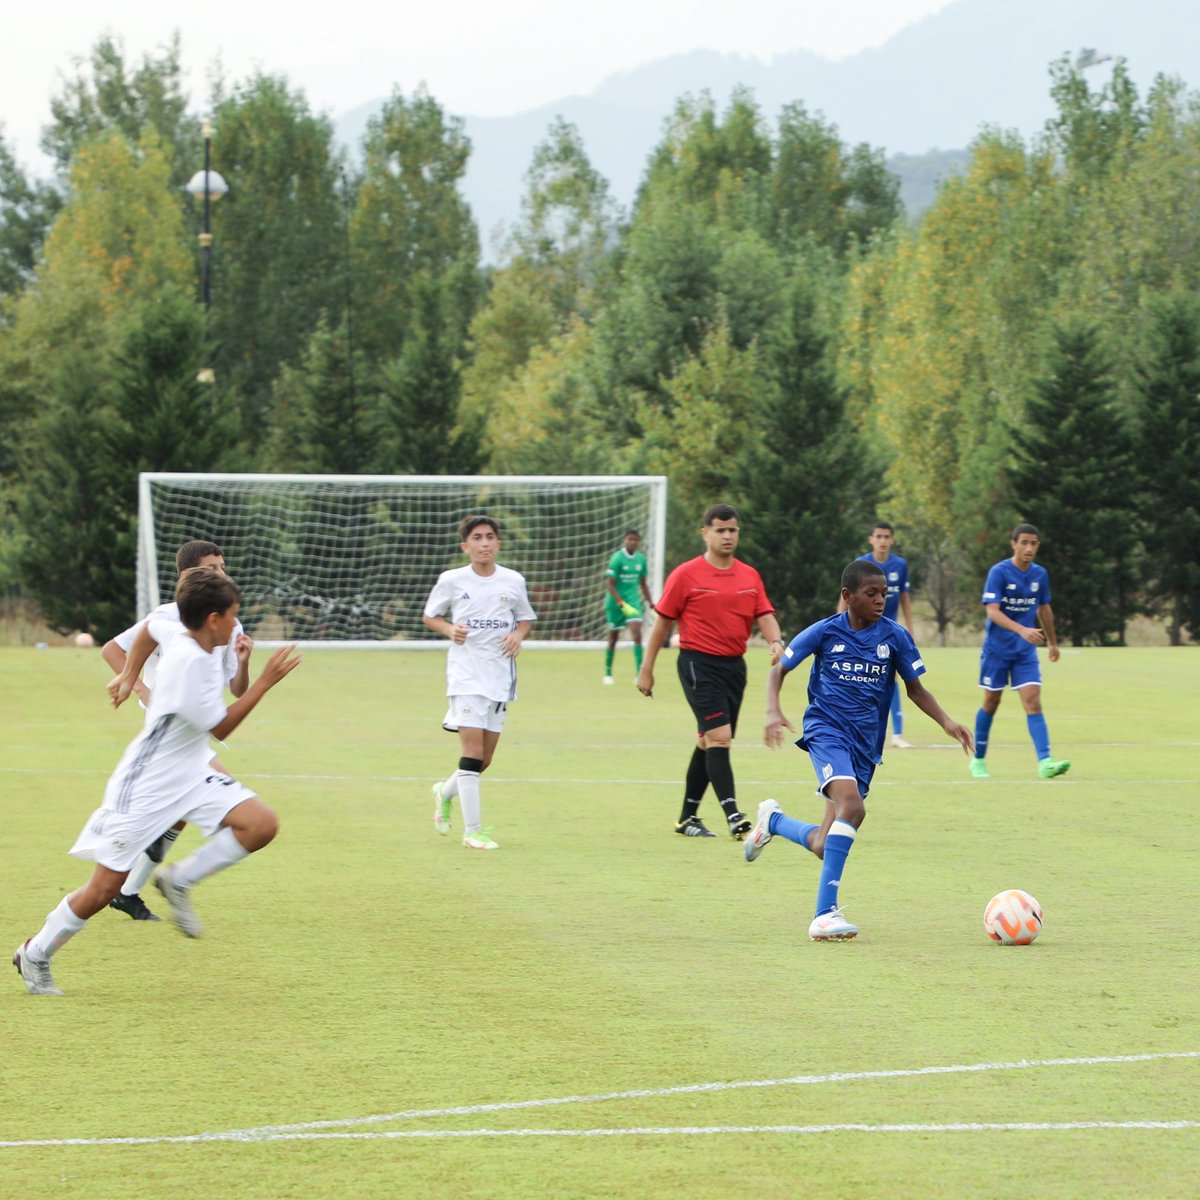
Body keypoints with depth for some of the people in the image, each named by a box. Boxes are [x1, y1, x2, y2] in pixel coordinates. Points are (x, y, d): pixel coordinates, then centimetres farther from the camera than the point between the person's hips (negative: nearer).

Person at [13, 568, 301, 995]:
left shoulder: (180, 634, -3)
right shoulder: (189, 662, -28)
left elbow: (153, 627, 21)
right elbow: (220, 727, -19)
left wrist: (129, 676, 32)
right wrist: (266, 680, -18)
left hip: (191, 776, 8)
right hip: (145, 787, -8)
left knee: (261, 824, -13)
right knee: (104, 888, -2)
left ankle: (179, 882, 3)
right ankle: (35, 954, 20)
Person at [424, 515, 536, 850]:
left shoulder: (513, 581, 5)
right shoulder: (451, 580, -2)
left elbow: (525, 617, 19)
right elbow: (430, 616, 9)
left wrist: (518, 635, -3)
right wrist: (450, 630, -11)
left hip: (500, 674, 4)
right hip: (466, 671, -4)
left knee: (485, 759, 7)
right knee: (472, 750, -14)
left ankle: (445, 792, 37)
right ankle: (473, 830, -9)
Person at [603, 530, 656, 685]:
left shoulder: (641, 559, 3)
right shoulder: (617, 558, -13)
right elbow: (610, 585, -15)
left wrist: (650, 603, 11)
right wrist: (622, 604, -23)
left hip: (633, 601, 3)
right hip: (615, 602, -3)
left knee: (637, 634, -14)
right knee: (613, 638, 7)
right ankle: (608, 673, 24)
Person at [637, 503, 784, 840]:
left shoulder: (750, 576, 10)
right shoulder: (686, 575, -5)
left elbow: (765, 615, 5)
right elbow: (662, 621, -1)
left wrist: (775, 641, -18)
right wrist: (646, 669, 0)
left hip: (734, 665, 6)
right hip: (699, 663, -6)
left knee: (708, 743, 13)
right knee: (719, 737, -17)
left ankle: (688, 817, 23)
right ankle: (733, 818, -22)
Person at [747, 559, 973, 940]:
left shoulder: (895, 637, 1)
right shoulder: (825, 632, -5)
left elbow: (915, 688, 11)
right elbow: (779, 670, 4)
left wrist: (946, 722, -5)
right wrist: (773, 712, -14)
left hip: (866, 745, 4)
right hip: (827, 731, -4)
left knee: (823, 846, 3)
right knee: (852, 806, -31)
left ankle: (772, 820, 36)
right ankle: (825, 914, -28)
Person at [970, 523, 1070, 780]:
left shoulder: (1040, 574, 3)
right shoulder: (999, 572, -14)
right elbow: (992, 611, -23)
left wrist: (1052, 642, 25)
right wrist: (1022, 630, -35)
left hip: (1026, 652, 3)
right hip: (997, 649, -3)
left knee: (1033, 703, -10)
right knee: (991, 703, 7)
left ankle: (1045, 762, -20)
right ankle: (978, 759, 24)